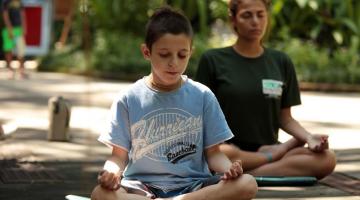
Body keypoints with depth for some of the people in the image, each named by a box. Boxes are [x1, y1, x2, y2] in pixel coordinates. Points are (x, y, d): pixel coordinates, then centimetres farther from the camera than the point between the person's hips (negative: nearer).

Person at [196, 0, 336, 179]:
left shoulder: (281, 62, 12)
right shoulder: (212, 60, 3)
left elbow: (285, 118, 12)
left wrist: (309, 137, -8)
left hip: (266, 147, 3)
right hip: (229, 146, -3)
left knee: (327, 158, -25)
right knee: (221, 154, -41)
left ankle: (245, 176, -23)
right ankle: (274, 157, -14)